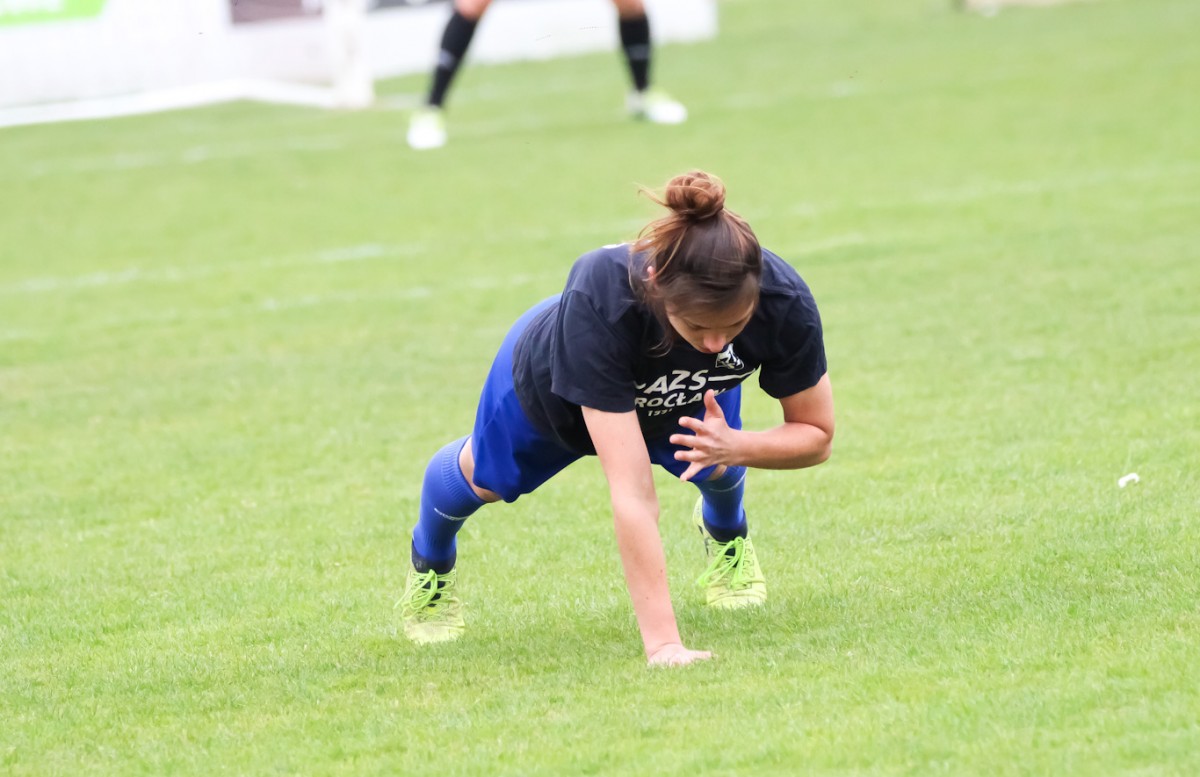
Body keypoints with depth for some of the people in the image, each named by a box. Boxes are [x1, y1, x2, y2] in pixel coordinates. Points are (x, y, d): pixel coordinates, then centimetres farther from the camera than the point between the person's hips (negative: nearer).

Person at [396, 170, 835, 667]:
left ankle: (725, 533, 50)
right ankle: (430, 563, 61)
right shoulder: (599, 300, -52)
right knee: (487, 478, 24)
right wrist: (661, 640, -57)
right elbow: (632, 493, -53)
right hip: (550, 389, -1)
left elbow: (816, 437, -25)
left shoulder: (784, 303, -42)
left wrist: (734, 446, -46)